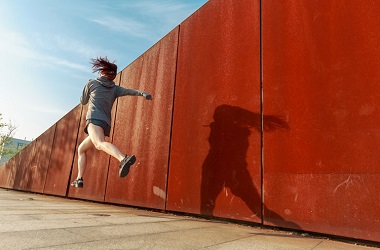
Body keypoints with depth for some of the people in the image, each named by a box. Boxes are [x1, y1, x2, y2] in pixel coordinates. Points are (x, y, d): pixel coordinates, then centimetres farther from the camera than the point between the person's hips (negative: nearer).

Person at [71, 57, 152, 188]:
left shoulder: (91, 83, 14)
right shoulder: (114, 89, 20)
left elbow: (83, 101, 25)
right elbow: (129, 91, -1)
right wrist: (142, 93, -17)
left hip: (95, 119, -6)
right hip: (106, 124, 6)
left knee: (100, 144, -34)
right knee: (81, 149, 23)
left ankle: (124, 159, -62)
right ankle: (79, 179, 20)